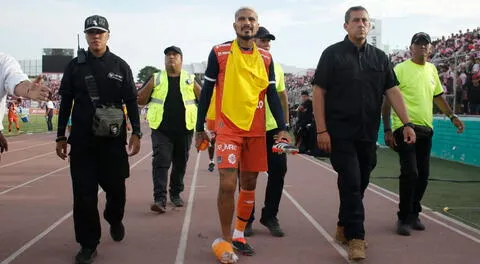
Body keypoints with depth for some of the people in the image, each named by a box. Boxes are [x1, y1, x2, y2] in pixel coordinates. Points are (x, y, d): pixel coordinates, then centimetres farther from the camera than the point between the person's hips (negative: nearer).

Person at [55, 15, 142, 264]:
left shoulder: (120, 66, 6)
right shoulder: (75, 66, 6)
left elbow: (131, 101, 7)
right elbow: (65, 102, 9)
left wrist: (136, 133, -1)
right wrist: (61, 136, 7)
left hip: (113, 139, 0)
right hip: (82, 140, 0)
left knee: (116, 187, 4)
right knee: (84, 192, -2)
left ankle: (115, 220, 36)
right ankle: (88, 243, 9)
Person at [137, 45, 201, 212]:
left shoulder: (190, 79, 9)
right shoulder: (156, 78, 7)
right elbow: (140, 101, 4)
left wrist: (195, 86, -10)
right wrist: (150, 85, -11)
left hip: (184, 129, 2)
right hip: (161, 129, -1)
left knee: (180, 163, 11)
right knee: (161, 162, -12)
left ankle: (175, 193, 28)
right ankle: (160, 198, -15)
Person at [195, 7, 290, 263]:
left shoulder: (266, 58, 8)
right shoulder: (219, 52, -1)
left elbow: (272, 95, 10)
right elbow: (206, 91, 3)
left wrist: (282, 128, 0)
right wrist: (200, 129, 3)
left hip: (256, 130, 4)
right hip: (227, 128, -4)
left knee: (249, 184, 9)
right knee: (228, 183, -12)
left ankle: (239, 234, 25)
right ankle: (225, 240, 4)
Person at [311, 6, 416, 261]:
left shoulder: (379, 57, 10)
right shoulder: (333, 54, -1)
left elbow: (393, 91, 7)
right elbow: (319, 92, -4)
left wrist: (407, 123, -5)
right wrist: (321, 130, -11)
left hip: (368, 134, 5)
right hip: (341, 132, -4)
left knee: (360, 183, 11)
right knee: (351, 182, -7)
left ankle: (344, 228, 28)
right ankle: (356, 237, 0)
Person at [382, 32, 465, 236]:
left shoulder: (432, 70, 13)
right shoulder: (400, 69, -6)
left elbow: (438, 96, 26)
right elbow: (387, 101, -7)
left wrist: (452, 116, 17)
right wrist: (387, 130, -12)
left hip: (425, 129, 6)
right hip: (405, 127, -6)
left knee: (423, 175, 8)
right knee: (410, 173, -11)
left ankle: (414, 214, 24)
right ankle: (403, 218, 2)